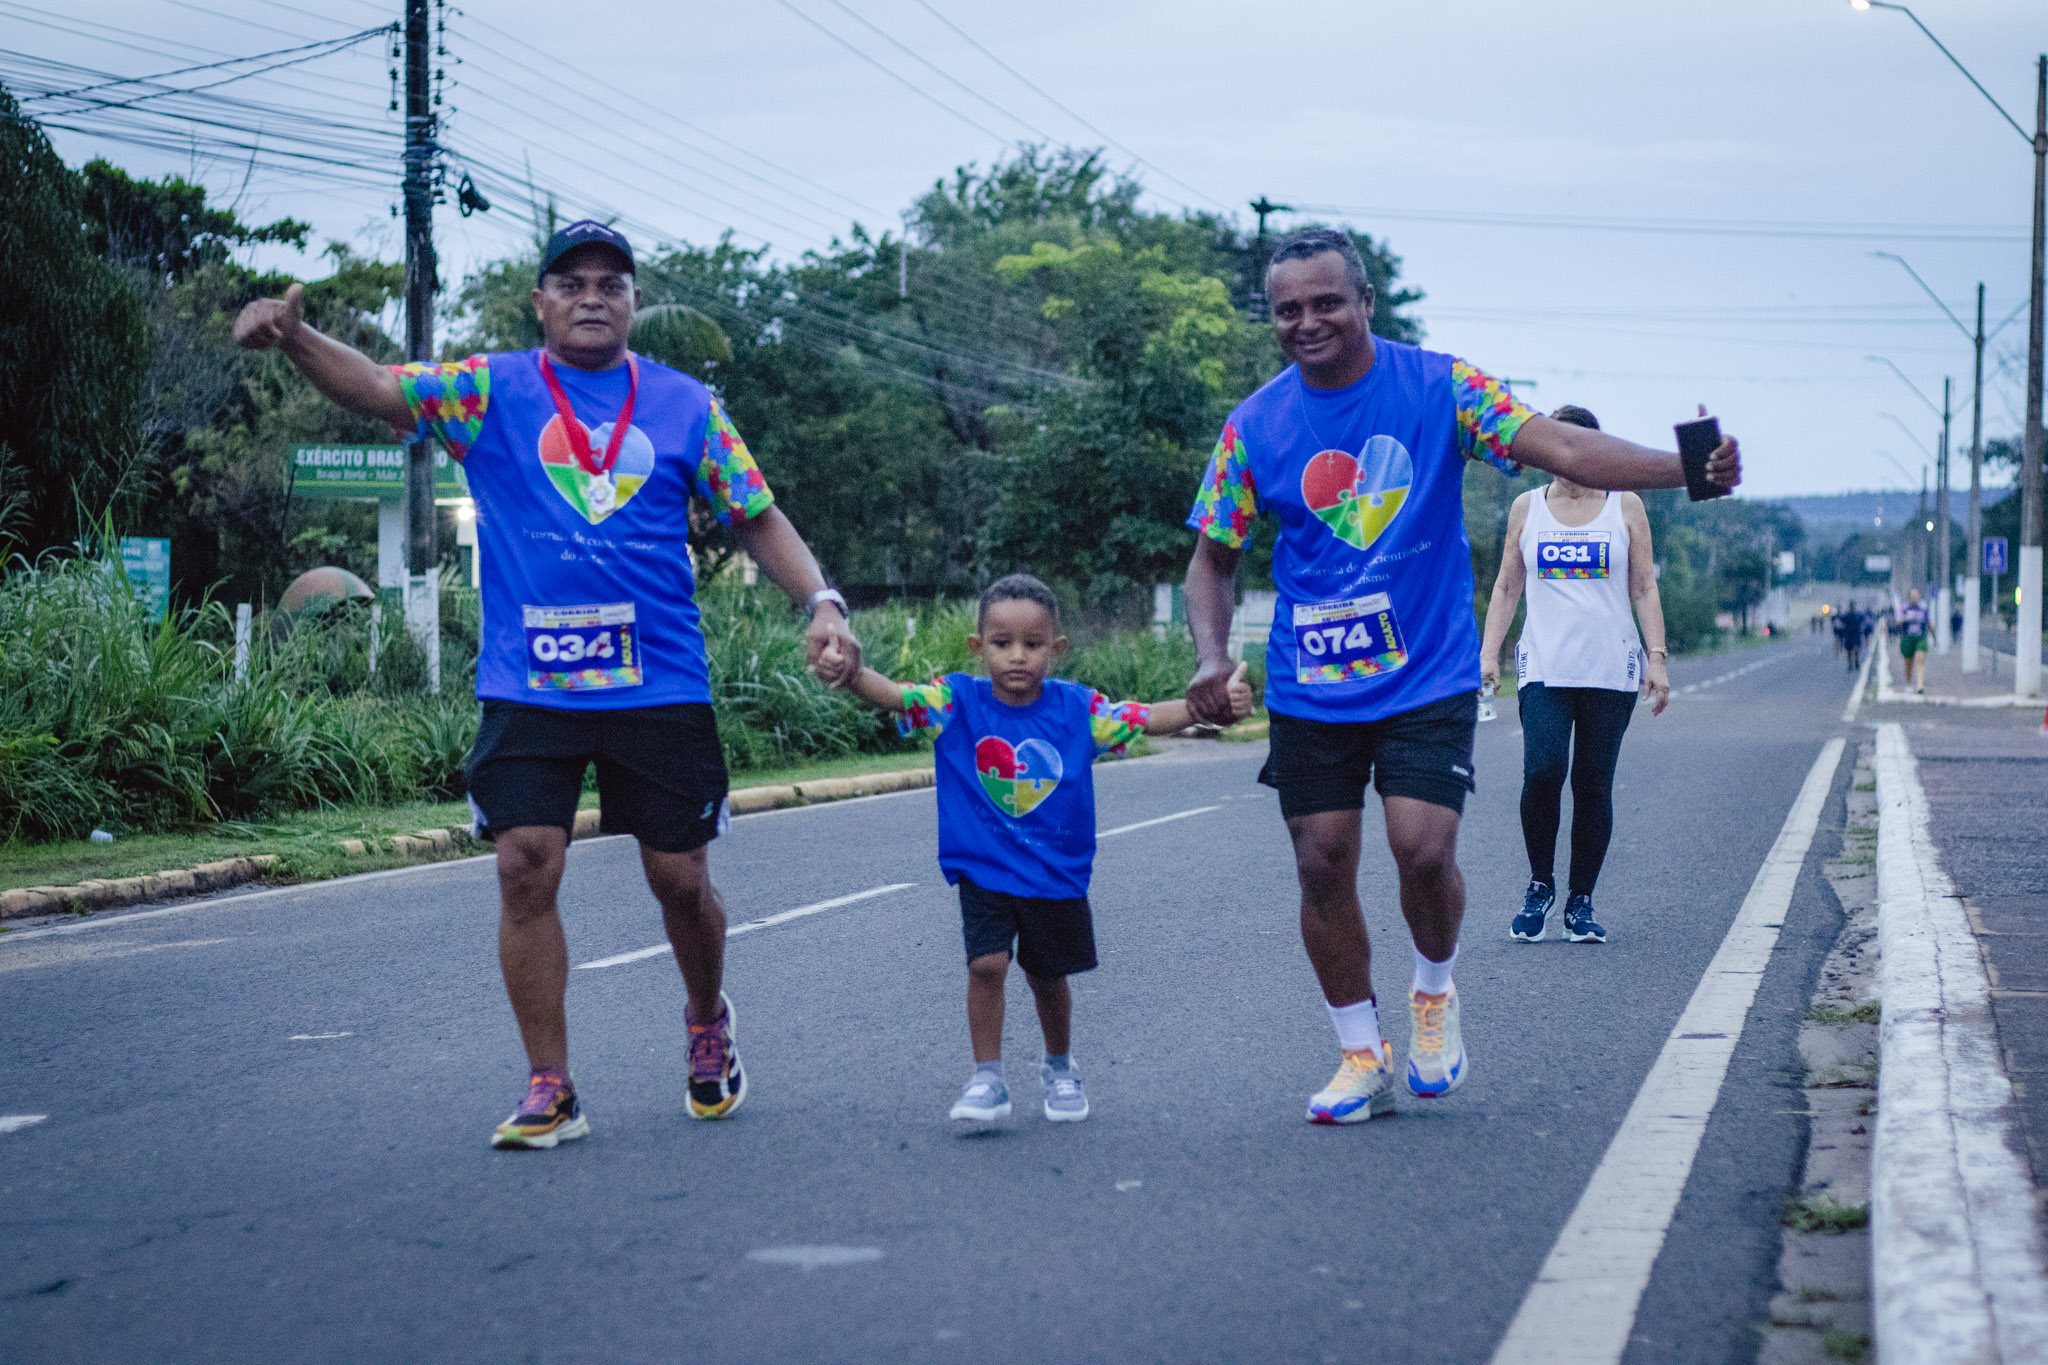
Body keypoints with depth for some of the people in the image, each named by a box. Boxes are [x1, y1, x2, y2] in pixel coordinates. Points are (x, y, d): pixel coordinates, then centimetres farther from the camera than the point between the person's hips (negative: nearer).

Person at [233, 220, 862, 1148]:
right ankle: (549, 1088, 3)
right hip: (527, 686, -1)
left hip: (661, 684, 1)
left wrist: (821, 603, -4)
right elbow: (379, 389, -8)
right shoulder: (491, 390, 4)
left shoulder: (684, 404, 7)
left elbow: (757, 518, 10)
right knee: (526, 867, -9)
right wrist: (294, 339, -27)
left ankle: (708, 1021, 36)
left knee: (680, 879, 6)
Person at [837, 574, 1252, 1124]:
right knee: (986, 964, -17)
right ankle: (987, 1078, -2)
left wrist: (1218, 702, -21)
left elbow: (1151, 718, -8)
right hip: (983, 870, -1)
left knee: (1047, 975, 15)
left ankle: (1059, 1068, 40)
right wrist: (851, 673, -41)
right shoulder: (956, 702, -10)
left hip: (1056, 873, 1)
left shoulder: (1077, 708, -8)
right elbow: (892, 695, -20)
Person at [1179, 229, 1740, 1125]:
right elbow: (1213, 557, 8)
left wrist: (1687, 469, -27)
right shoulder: (1254, 427, 0)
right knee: (1322, 868, 2)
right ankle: (1363, 1057, 20)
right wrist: (1211, 658, -10)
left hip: (1428, 675, -2)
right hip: (1308, 689, 2)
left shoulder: (1440, 386, -6)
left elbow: (1559, 448, -13)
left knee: (1423, 849, -15)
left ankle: (1434, 992, 18)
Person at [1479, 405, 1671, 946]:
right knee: (1542, 772, -18)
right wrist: (1488, 652, 3)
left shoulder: (1626, 507, 8)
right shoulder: (1527, 507, 11)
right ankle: (1539, 885, 2)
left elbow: (1645, 589, 8)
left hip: (1610, 671, 0)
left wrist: (1657, 658, -1)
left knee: (1594, 785, 0)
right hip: (1544, 668, 0)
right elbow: (1506, 587, 14)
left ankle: (1581, 902, 10)